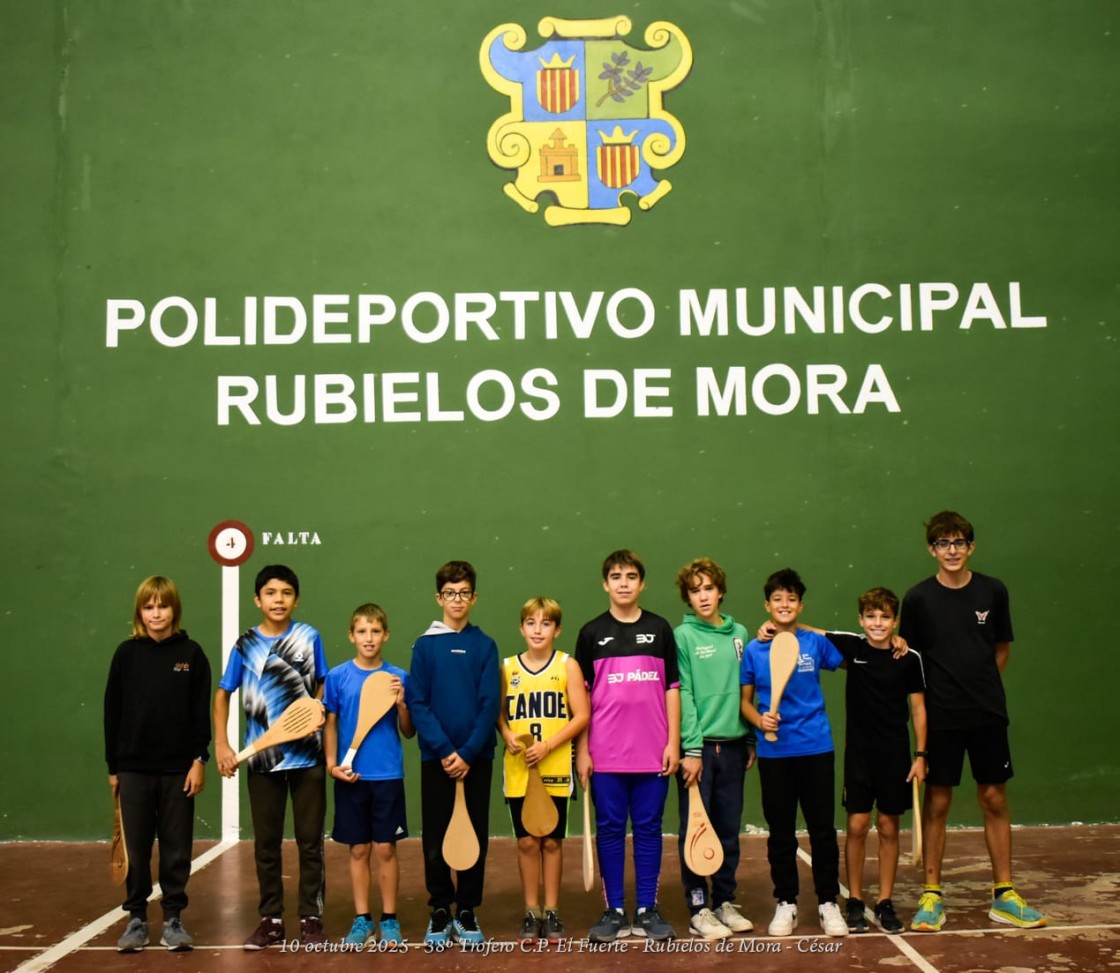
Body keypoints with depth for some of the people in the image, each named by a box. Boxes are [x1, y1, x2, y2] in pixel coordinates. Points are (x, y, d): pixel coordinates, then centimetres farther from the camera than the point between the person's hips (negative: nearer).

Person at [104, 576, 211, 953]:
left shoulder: (191, 653, -1)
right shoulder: (126, 653, 2)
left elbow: (201, 711, 0)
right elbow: (112, 711, 4)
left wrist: (199, 760, -6)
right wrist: (113, 767, 4)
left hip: (178, 767, -1)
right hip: (134, 768, 1)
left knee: (177, 849, 5)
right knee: (136, 849, 6)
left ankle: (173, 919, 16)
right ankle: (136, 919, 18)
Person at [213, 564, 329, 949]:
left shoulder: (309, 637, -3)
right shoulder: (245, 644, -1)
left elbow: (321, 688, 8)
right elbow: (222, 694, 7)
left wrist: (316, 719, -6)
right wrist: (221, 745, -2)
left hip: (307, 755, -1)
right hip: (262, 758, 1)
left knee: (309, 841, 4)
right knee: (265, 843, 8)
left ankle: (311, 919, 14)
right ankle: (270, 920, 18)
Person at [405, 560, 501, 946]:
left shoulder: (485, 645, 3)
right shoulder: (424, 645, 2)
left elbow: (489, 705, -3)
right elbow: (417, 704, -3)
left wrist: (468, 754, -13)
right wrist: (445, 750, -13)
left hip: (476, 758, 0)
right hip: (436, 757, 0)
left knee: (474, 837, 5)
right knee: (436, 839, 4)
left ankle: (467, 912, 17)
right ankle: (439, 912, 17)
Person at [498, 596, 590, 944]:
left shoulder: (567, 665, 0)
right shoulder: (508, 668, 6)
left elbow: (581, 716, -5)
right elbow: (499, 713, 9)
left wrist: (547, 746, -14)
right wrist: (508, 736, -12)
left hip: (555, 770, -1)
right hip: (518, 771, 1)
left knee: (552, 841, 6)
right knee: (526, 841, 5)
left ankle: (552, 912, 18)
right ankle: (531, 912, 16)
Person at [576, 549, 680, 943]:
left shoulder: (660, 629, 5)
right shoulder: (592, 632, 4)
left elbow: (672, 688, 6)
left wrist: (673, 742, 0)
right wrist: (582, 750, 1)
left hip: (653, 750, 0)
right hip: (606, 752, 0)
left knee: (648, 828, 6)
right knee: (610, 829, 5)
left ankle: (647, 911, 15)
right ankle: (614, 911, 14)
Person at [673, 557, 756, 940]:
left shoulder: (739, 634, 8)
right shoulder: (683, 636, -5)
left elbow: (746, 690, 11)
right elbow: (682, 694, -9)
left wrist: (751, 740, 8)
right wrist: (691, 748, -14)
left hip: (733, 745, 4)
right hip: (698, 746, -4)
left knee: (729, 829, 11)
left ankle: (725, 901, 22)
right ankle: (698, 908, 9)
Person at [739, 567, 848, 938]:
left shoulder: (816, 642, 2)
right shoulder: (753, 649, 1)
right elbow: (745, 700, 6)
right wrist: (759, 720, -13)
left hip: (816, 747, 0)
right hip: (773, 751, 0)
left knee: (822, 828, 4)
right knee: (780, 832, 7)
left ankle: (828, 902, 15)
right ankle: (786, 904, 18)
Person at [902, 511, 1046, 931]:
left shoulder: (993, 591, 0)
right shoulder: (918, 598, -5)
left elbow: (1002, 648, 12)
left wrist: (982, 686, 6)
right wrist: (932, 694, -4)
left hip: (988, 715, 2)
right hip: (940, 718, -2)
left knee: (994, 800, 7)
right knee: (936, 803, 4)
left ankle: (1004, 896, 18)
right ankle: (932, 896, 13)